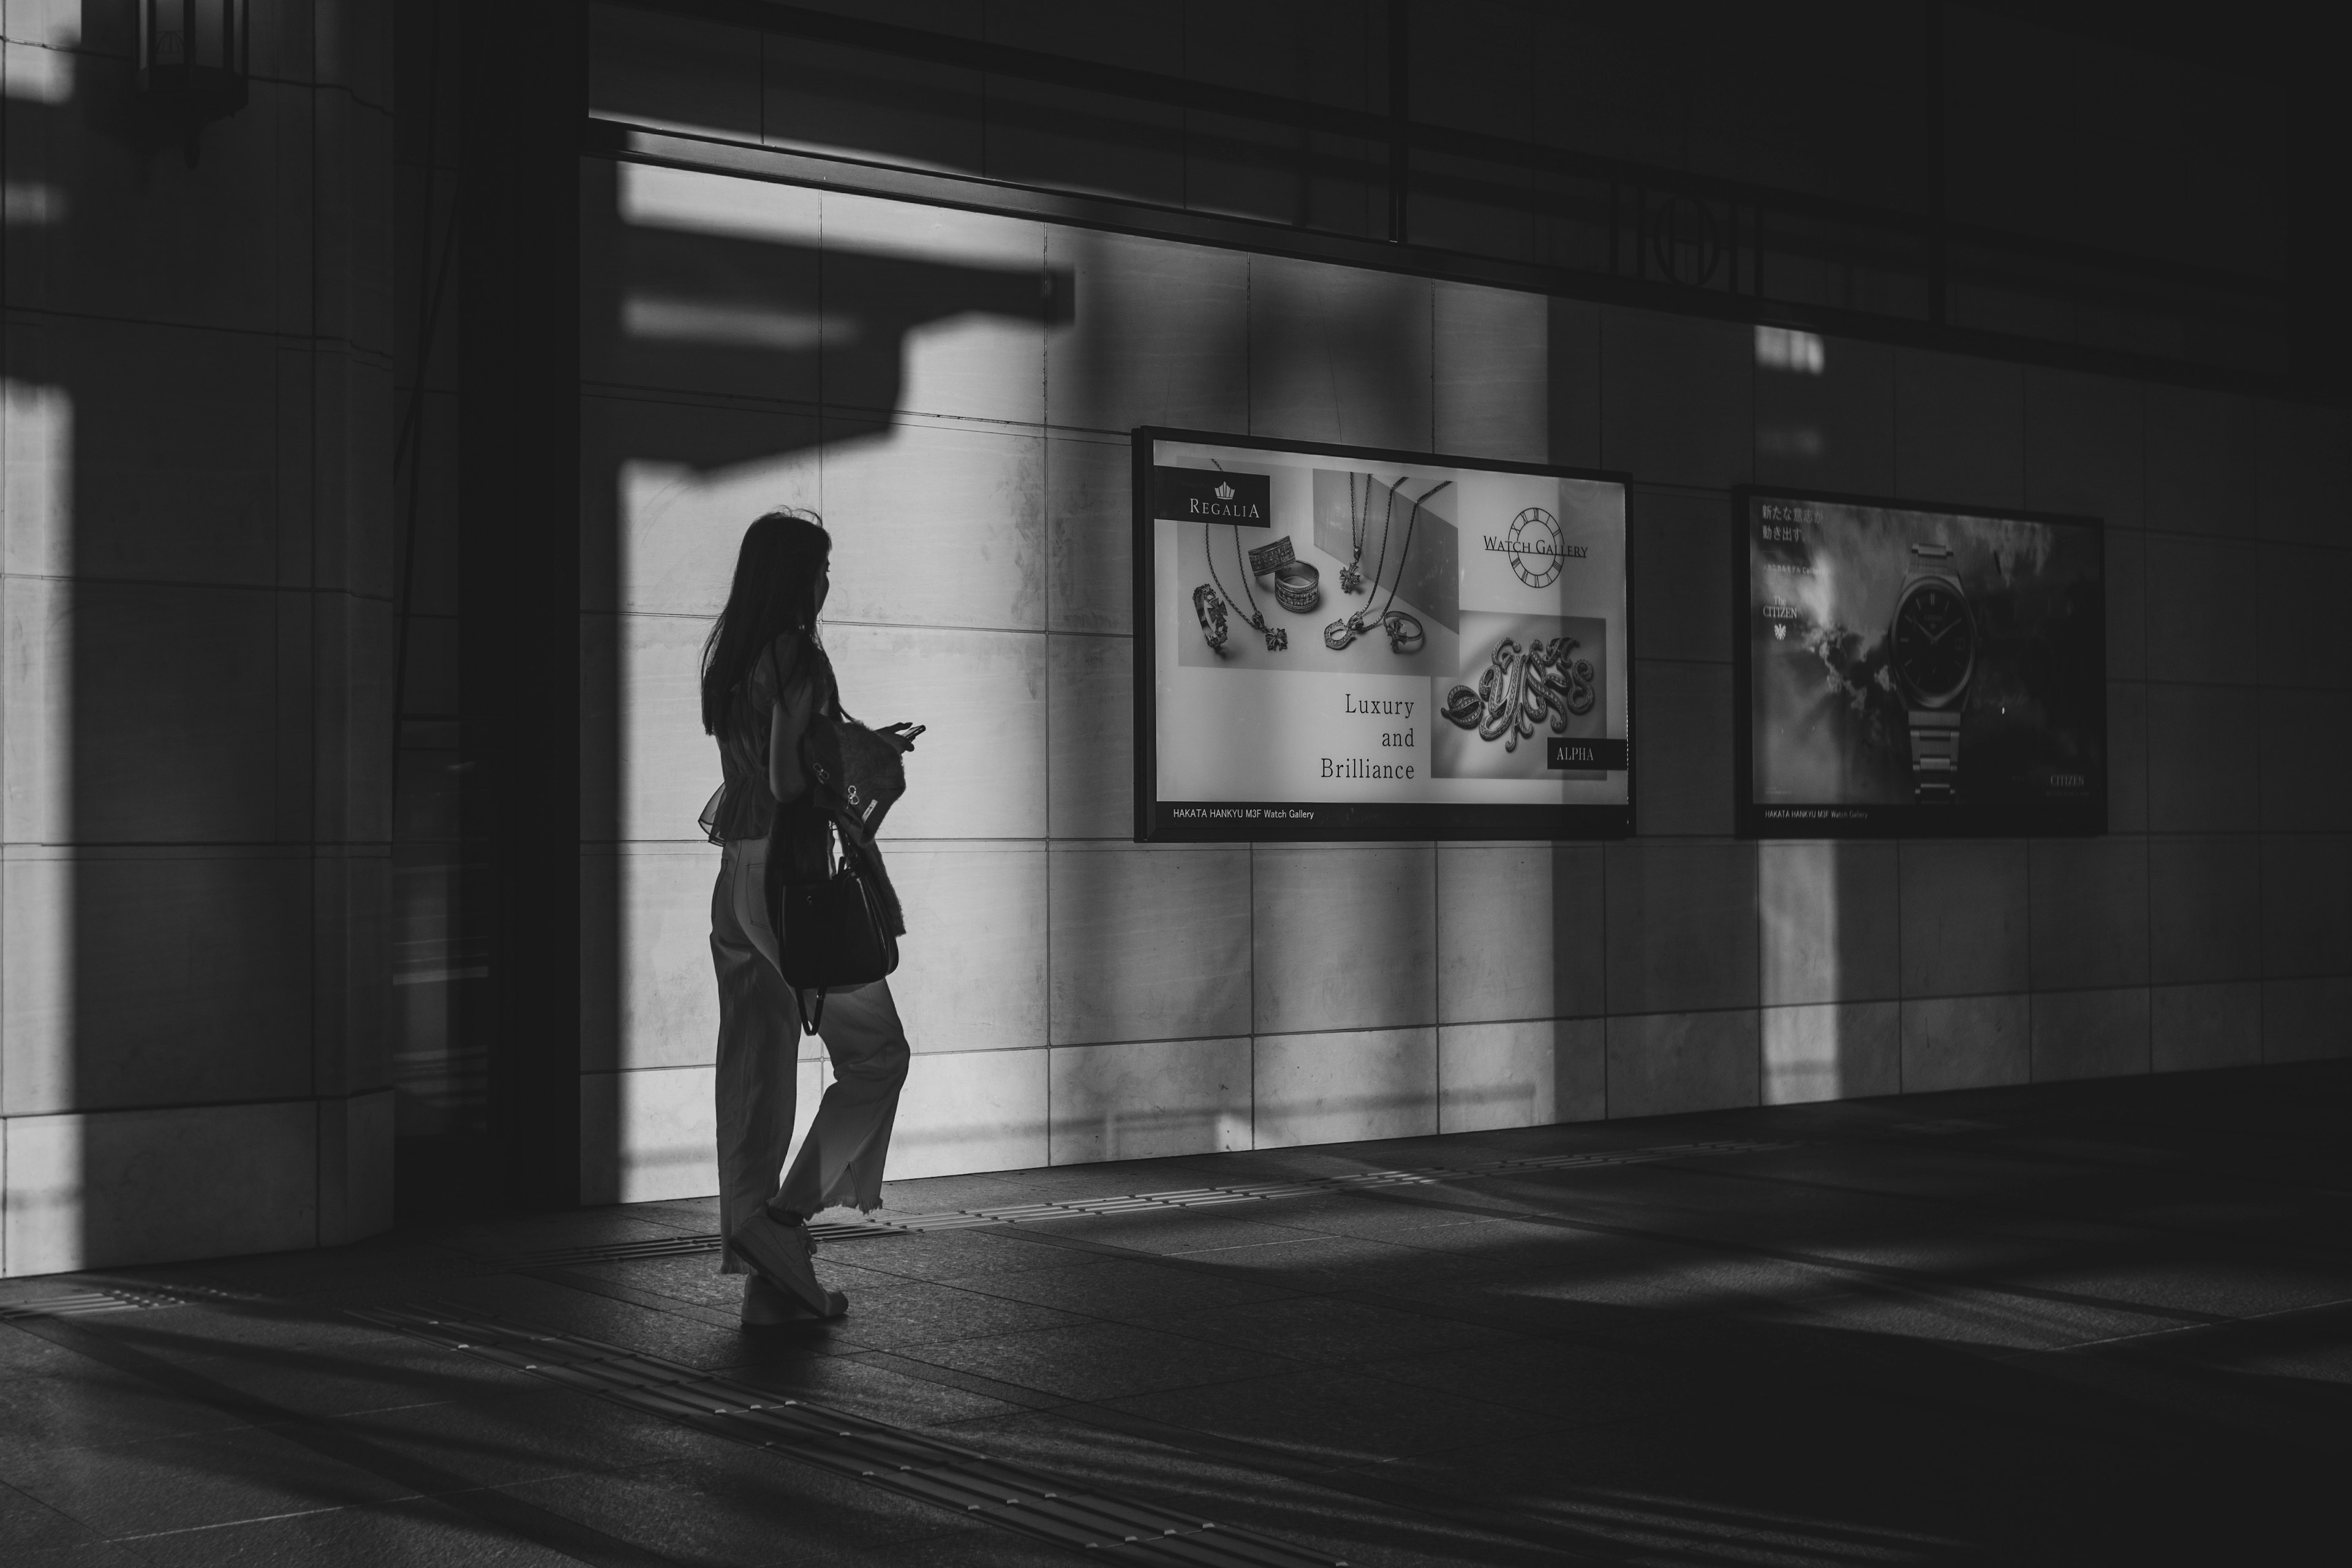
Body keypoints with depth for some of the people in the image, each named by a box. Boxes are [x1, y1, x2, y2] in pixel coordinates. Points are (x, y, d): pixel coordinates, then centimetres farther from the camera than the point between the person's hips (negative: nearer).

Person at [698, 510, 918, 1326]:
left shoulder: (727, 658, 13)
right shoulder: (795, 658, -12)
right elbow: (789, 780, -19)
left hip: (735, 883, 8)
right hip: (790, 878, -8)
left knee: (753, 1071, 8)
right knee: (875, 1049, 5)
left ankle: (764, 1273, 12)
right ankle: (783, 1215, -2)